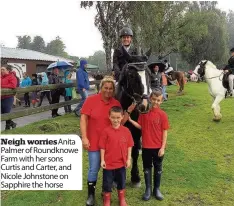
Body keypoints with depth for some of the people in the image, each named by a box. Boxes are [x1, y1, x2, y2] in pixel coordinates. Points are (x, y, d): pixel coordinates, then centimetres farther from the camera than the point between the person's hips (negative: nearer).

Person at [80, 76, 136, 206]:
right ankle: (91, 195, 25)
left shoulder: (116, 103, -1)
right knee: (94, 170, 5)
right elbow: (83, 119, -10)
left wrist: (129, 111, -10)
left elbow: (120, 122, 1)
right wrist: (84, 137, -15)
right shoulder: (91, 100, -9)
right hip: (95, 142, -3)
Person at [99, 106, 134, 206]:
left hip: (121, 162, 3)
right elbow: (102, 147, -7)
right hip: (109, 163, -2)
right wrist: (102, 160, -7)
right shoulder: (106, 131, -12)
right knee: (107, 184, 11)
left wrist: (128, 159, 0)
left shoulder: (126, 131, -6)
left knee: (121, 182, 20)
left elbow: (129, 146, 1)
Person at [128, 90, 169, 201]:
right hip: (146, 146, 2)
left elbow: (164, 132, -7)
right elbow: (140, 126, 2)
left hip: (158, 147, -1)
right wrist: (130, 120, -11)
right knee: (147, 168, 13)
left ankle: (157, 189, 30)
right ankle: (148, 189, 27)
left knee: (158, 168, 14)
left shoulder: (162, 114, -9)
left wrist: (163, 147, -9)